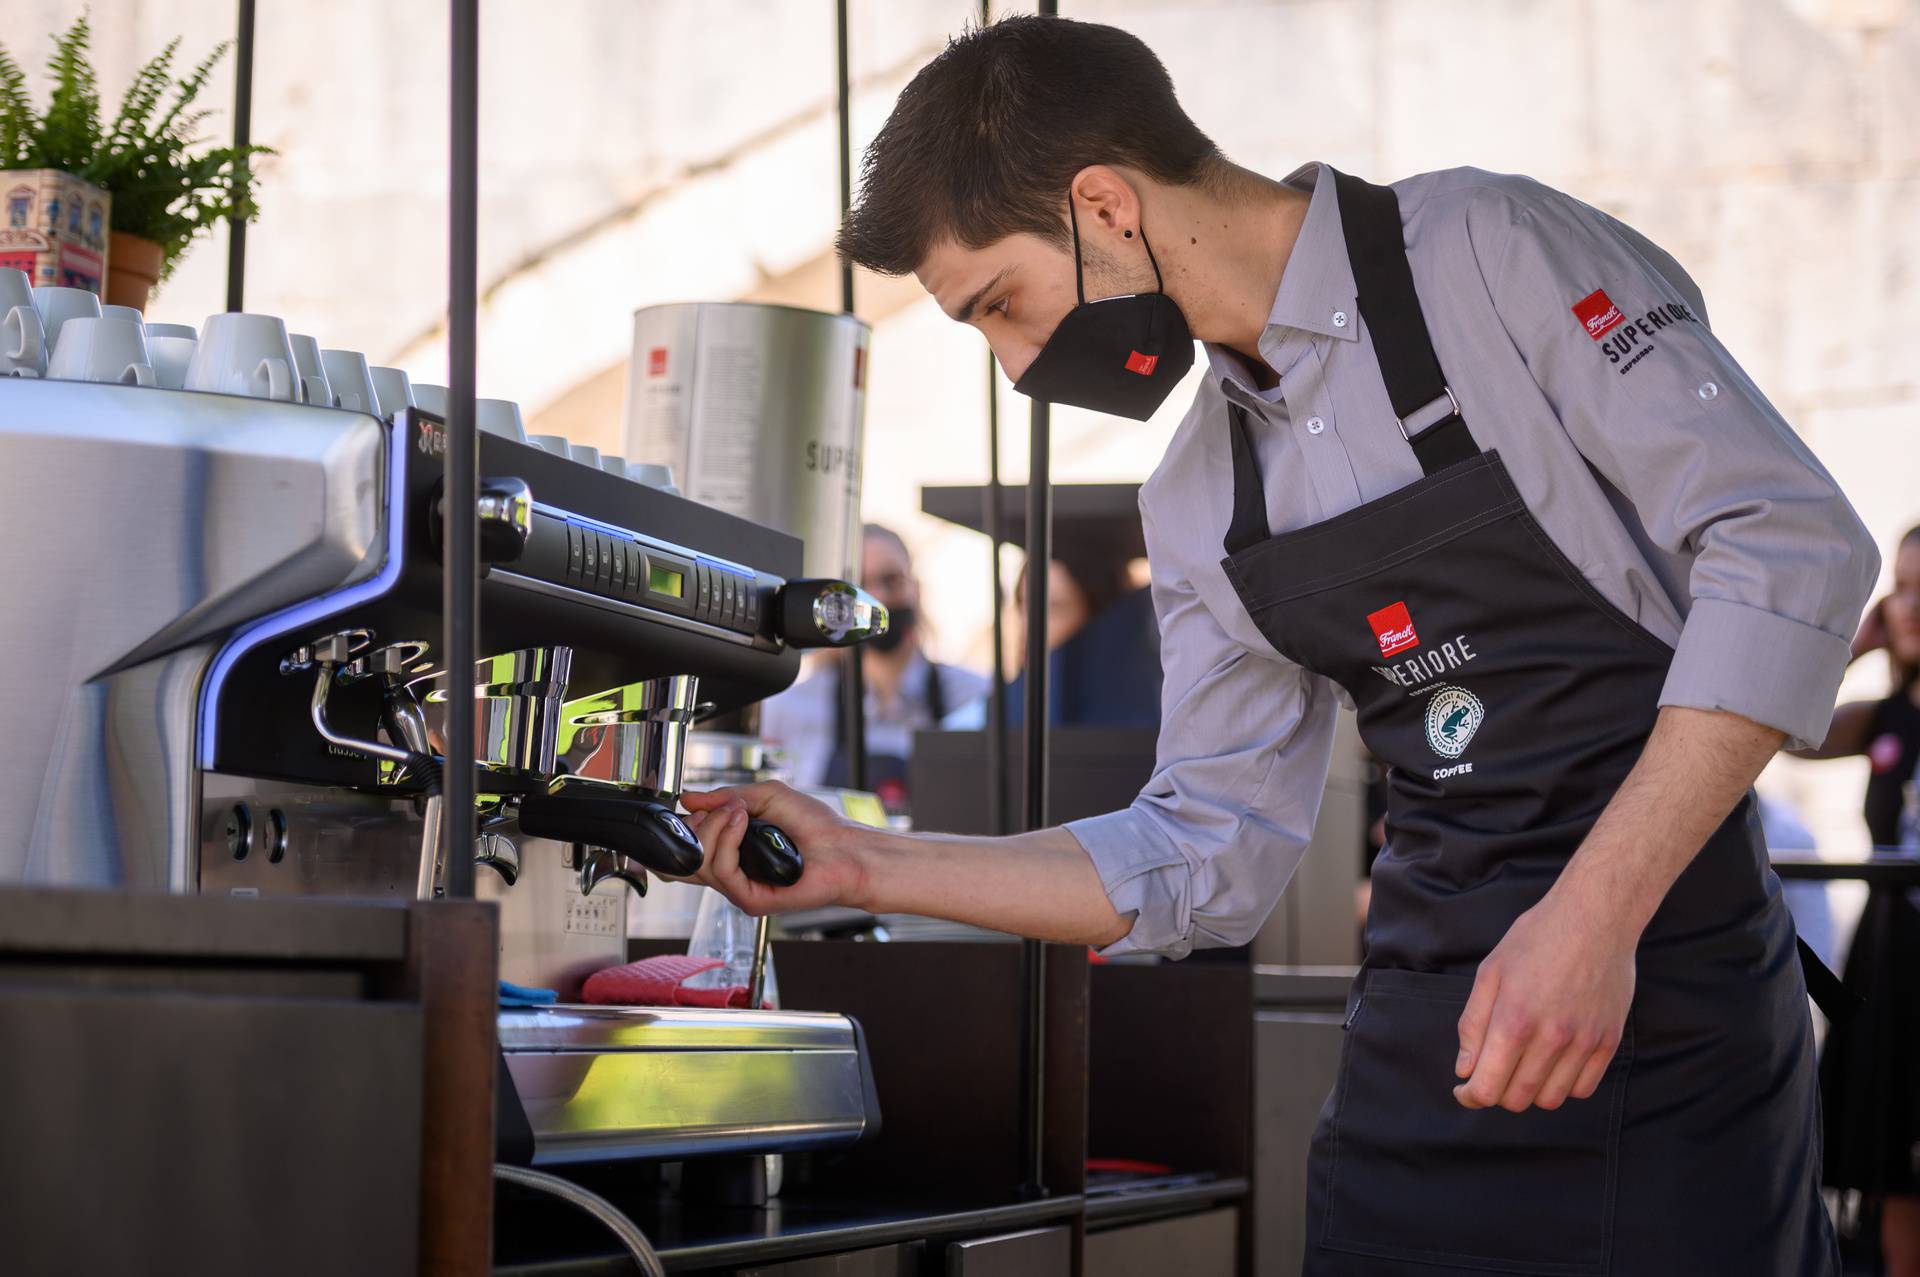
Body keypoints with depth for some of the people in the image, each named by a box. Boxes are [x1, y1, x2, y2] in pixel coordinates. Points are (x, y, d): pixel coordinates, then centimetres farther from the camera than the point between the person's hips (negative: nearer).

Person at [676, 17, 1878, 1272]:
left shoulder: (1492, 251, -9)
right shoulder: (1200, 503, 10)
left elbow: (1793, 543, -15)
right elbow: (1210, 851, 13)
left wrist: (1596, 911, -21)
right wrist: (866, 867, 7)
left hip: (1670, 987, -5)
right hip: (1428, 1029, 6)